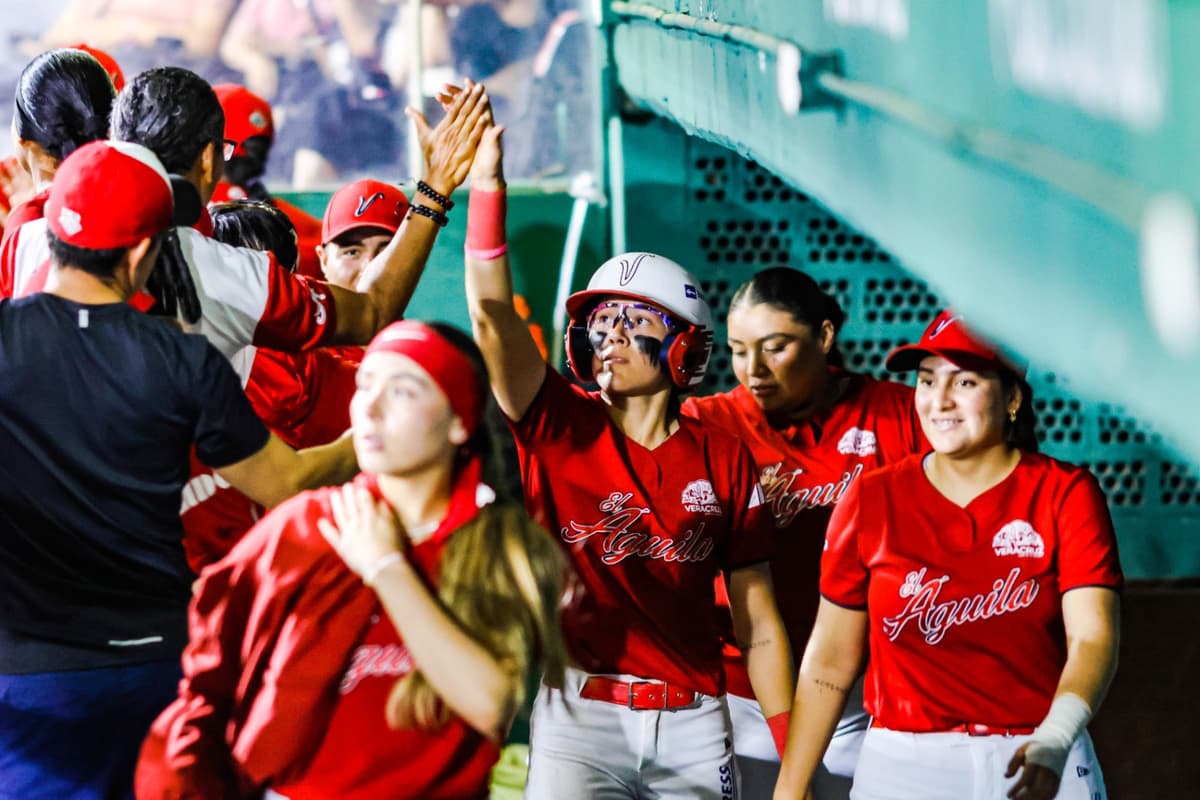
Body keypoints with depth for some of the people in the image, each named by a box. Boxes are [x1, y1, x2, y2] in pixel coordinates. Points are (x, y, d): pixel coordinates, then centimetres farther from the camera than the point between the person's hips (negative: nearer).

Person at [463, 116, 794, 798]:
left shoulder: (724, 460, 4)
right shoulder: (562, 427, 2)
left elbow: (759, 625, 6)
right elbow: (493, 316, -14)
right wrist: (486, 184, -24)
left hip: (692, 722, 1)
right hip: (580, 716, -1)